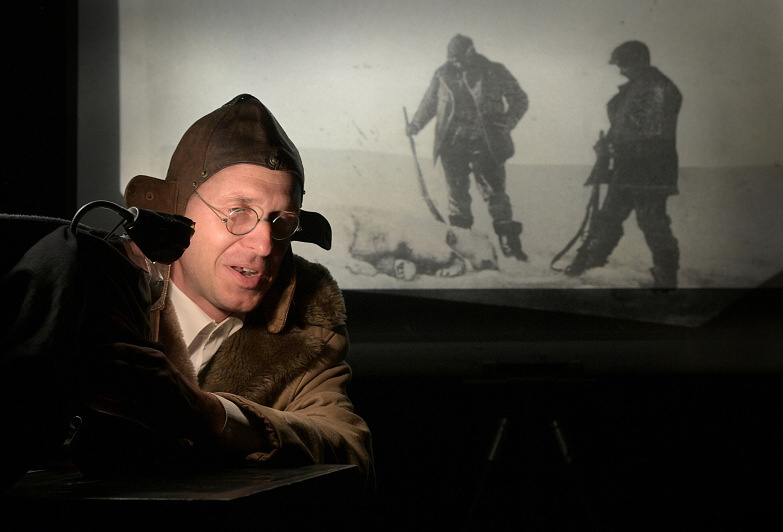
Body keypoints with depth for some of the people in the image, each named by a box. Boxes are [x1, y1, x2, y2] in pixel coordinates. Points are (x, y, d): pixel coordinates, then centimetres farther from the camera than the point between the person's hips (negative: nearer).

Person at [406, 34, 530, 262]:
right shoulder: (443, 74, 9)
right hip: (452, 143, 2)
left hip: (485, 143, -2)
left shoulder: (494, 73, 2)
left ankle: (509, 242, -8)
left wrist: (507, 123, -8)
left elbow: (519, 100, 8)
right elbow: (429, 102, 23)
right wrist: (415, 124, 9)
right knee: (457, 192, 0)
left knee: (494, 191, -7)